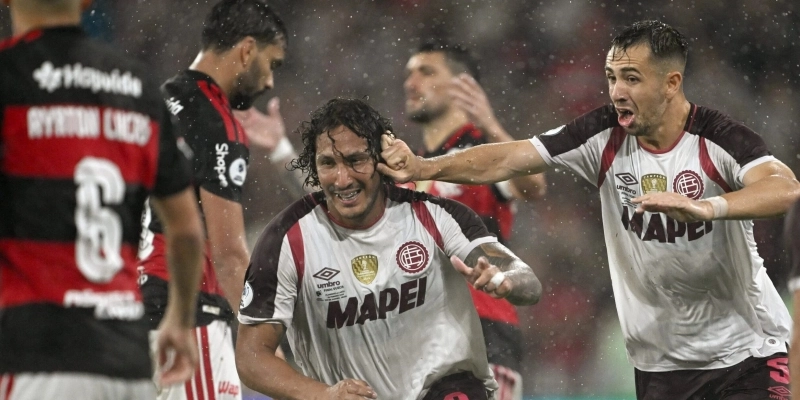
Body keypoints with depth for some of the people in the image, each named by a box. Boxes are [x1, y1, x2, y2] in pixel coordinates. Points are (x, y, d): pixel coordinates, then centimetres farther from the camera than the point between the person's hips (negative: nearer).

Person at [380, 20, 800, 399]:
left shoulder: (718, 139, -16)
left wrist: (704, 207, -52)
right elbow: (507, 159, -7)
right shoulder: (604, 136, -5)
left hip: (744, 350, -3)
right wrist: (424, 167, -21)